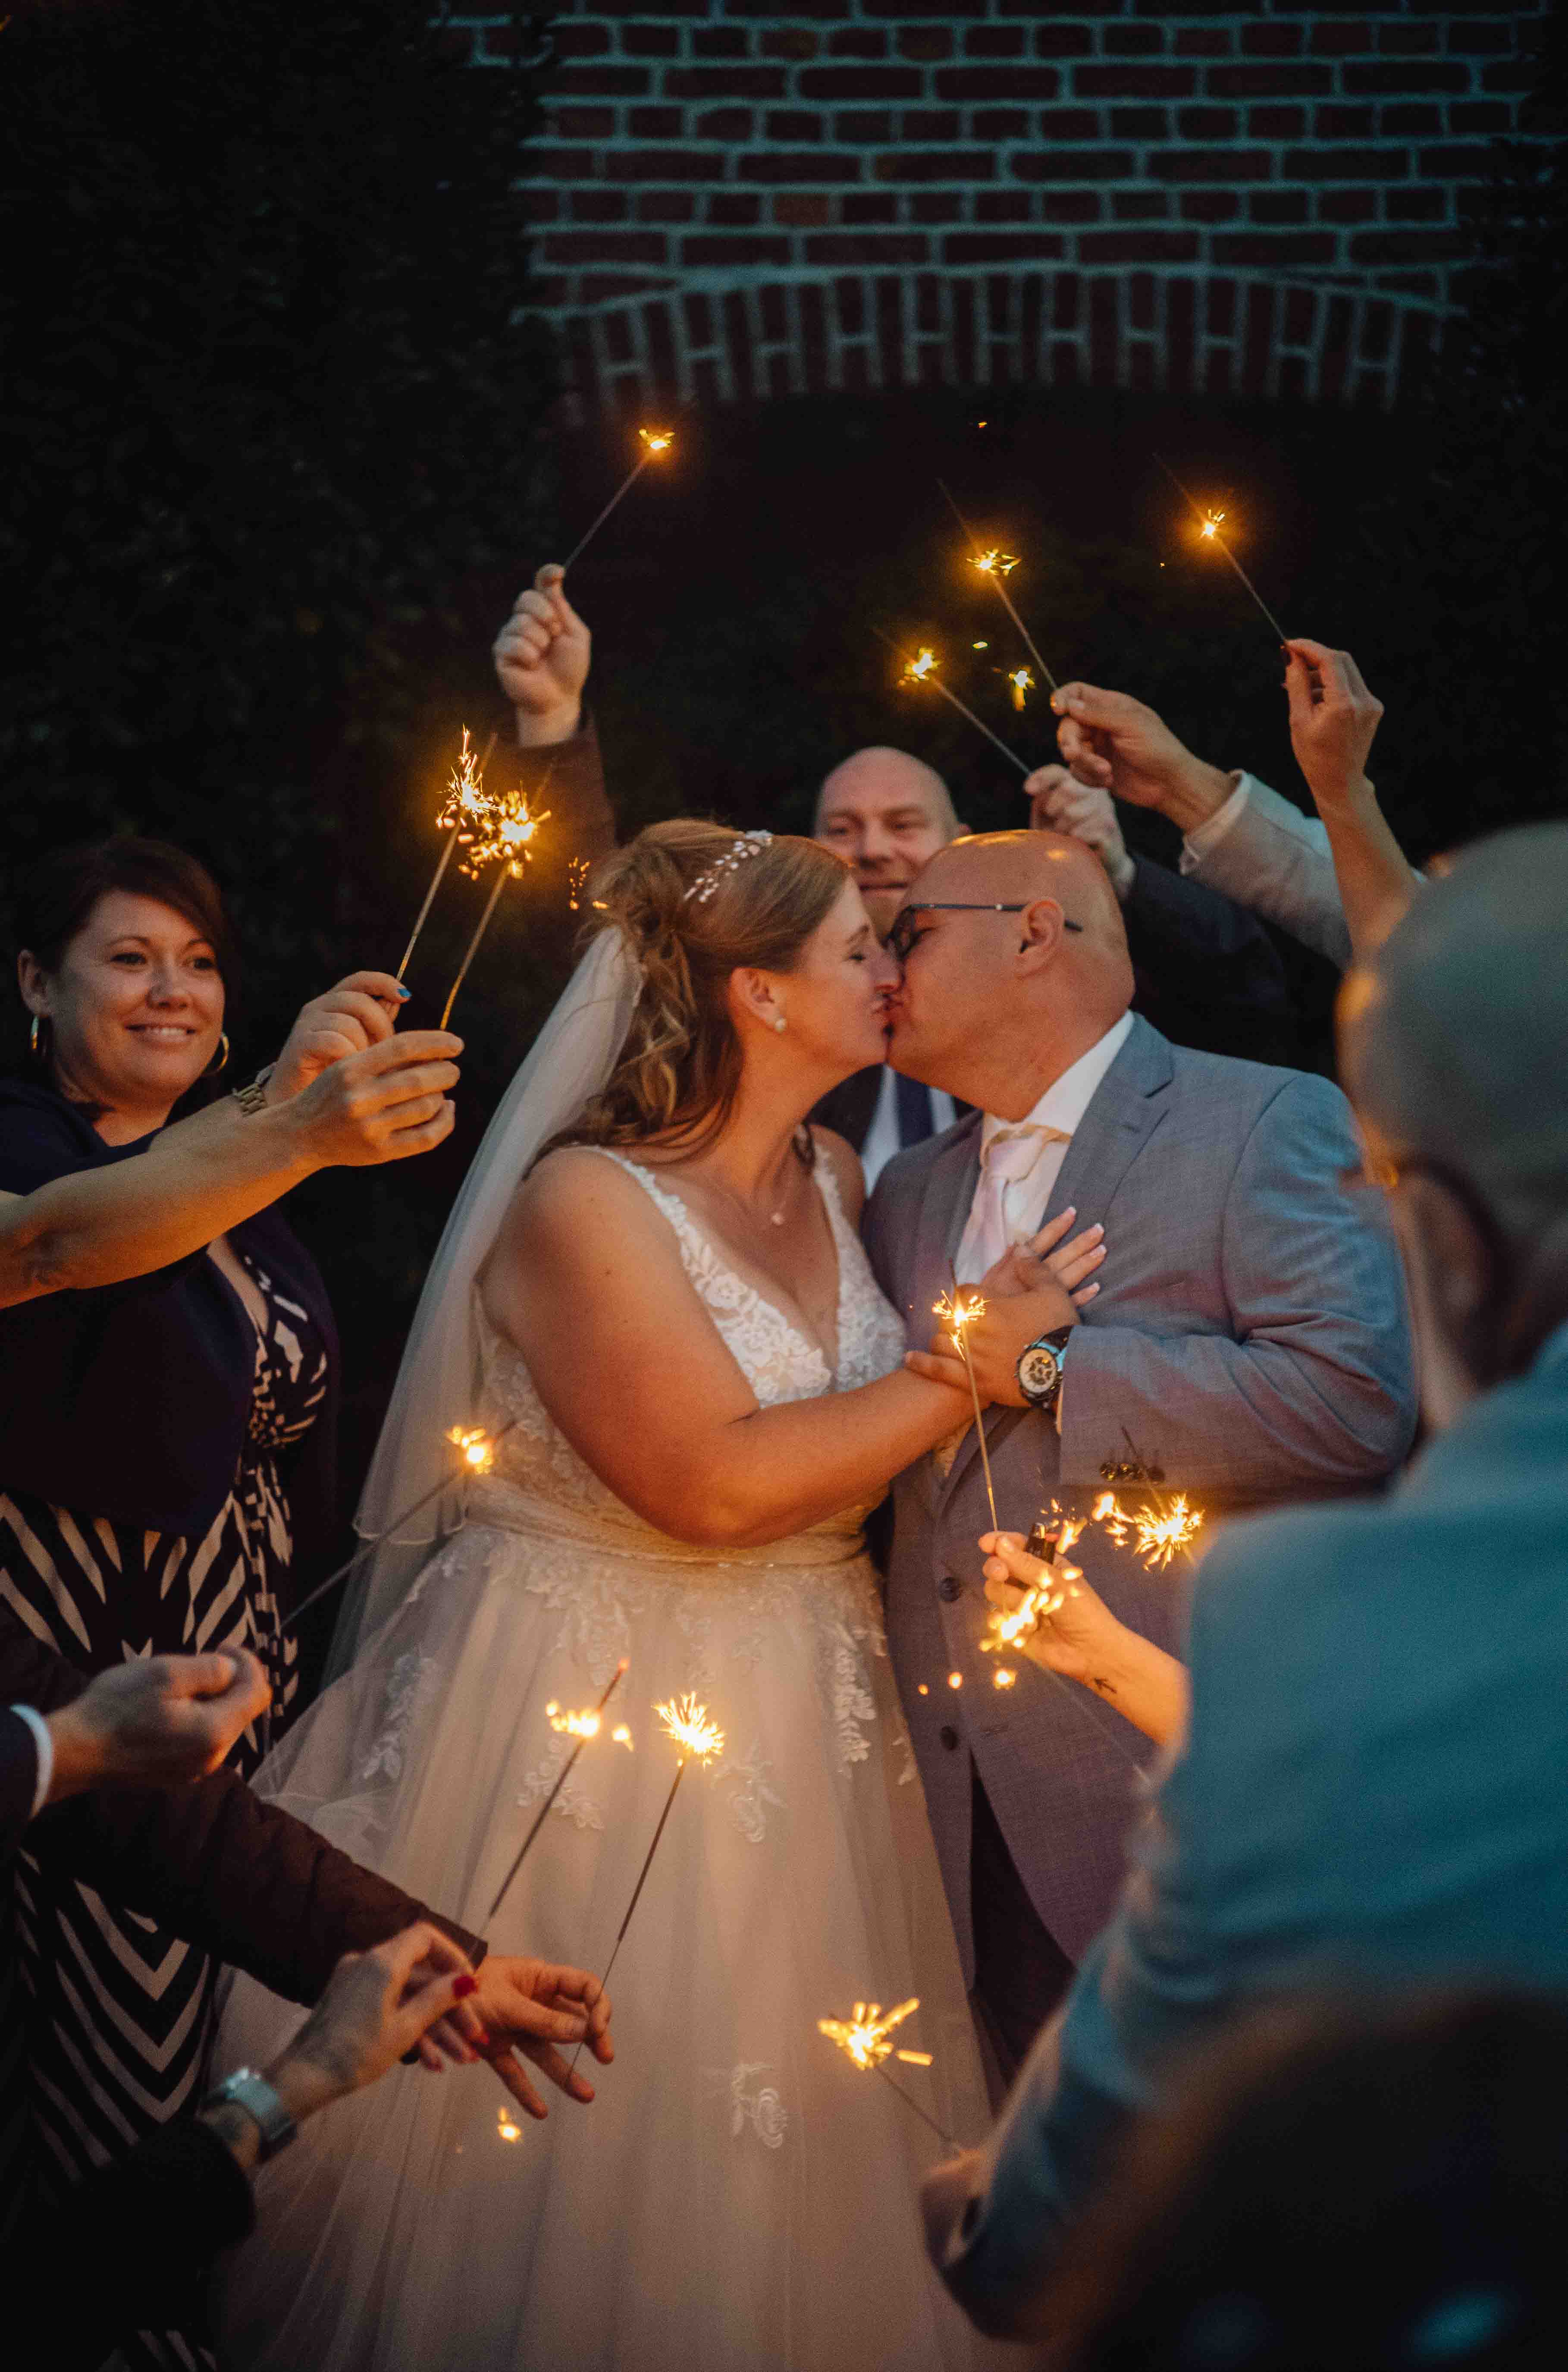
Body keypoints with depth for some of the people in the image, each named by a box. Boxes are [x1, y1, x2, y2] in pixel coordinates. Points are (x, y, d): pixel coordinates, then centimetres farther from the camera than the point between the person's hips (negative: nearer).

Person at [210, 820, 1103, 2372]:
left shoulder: (835, 1178, 6)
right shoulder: (587, 1202, -17)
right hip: (596, 1717, -7)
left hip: (803, 1723, 7)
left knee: (784, 2167, 13)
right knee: (596, 2159, 4)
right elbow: (717, 1483, -26)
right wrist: (969, 1366, -20)